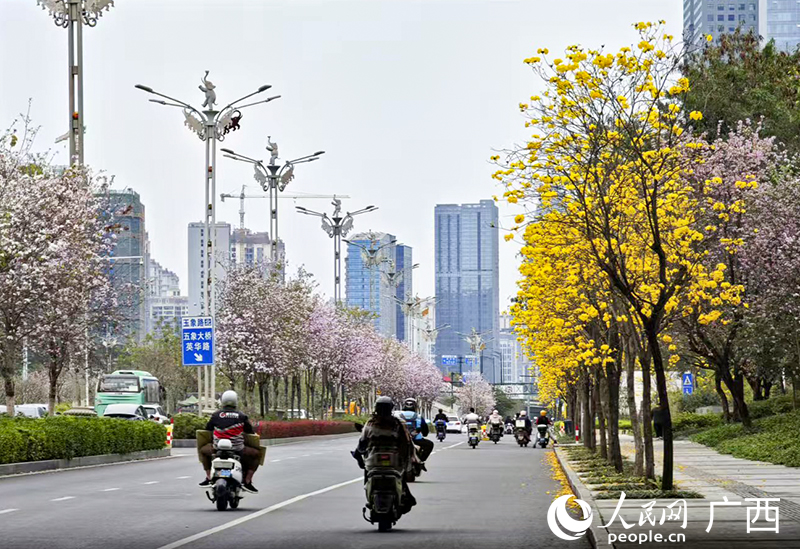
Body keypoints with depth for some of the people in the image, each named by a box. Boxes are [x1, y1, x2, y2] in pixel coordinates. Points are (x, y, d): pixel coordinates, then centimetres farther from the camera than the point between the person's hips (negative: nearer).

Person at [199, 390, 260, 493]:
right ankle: (247, 481, 7)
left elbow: (207, 429, 14)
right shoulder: (241, 416, 1)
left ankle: (209, 477, 23)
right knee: (257, 454, 19)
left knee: (203, 450, 32)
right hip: (237, 450, -2)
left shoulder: (216, 415, 4)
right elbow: (251, 432, 7)